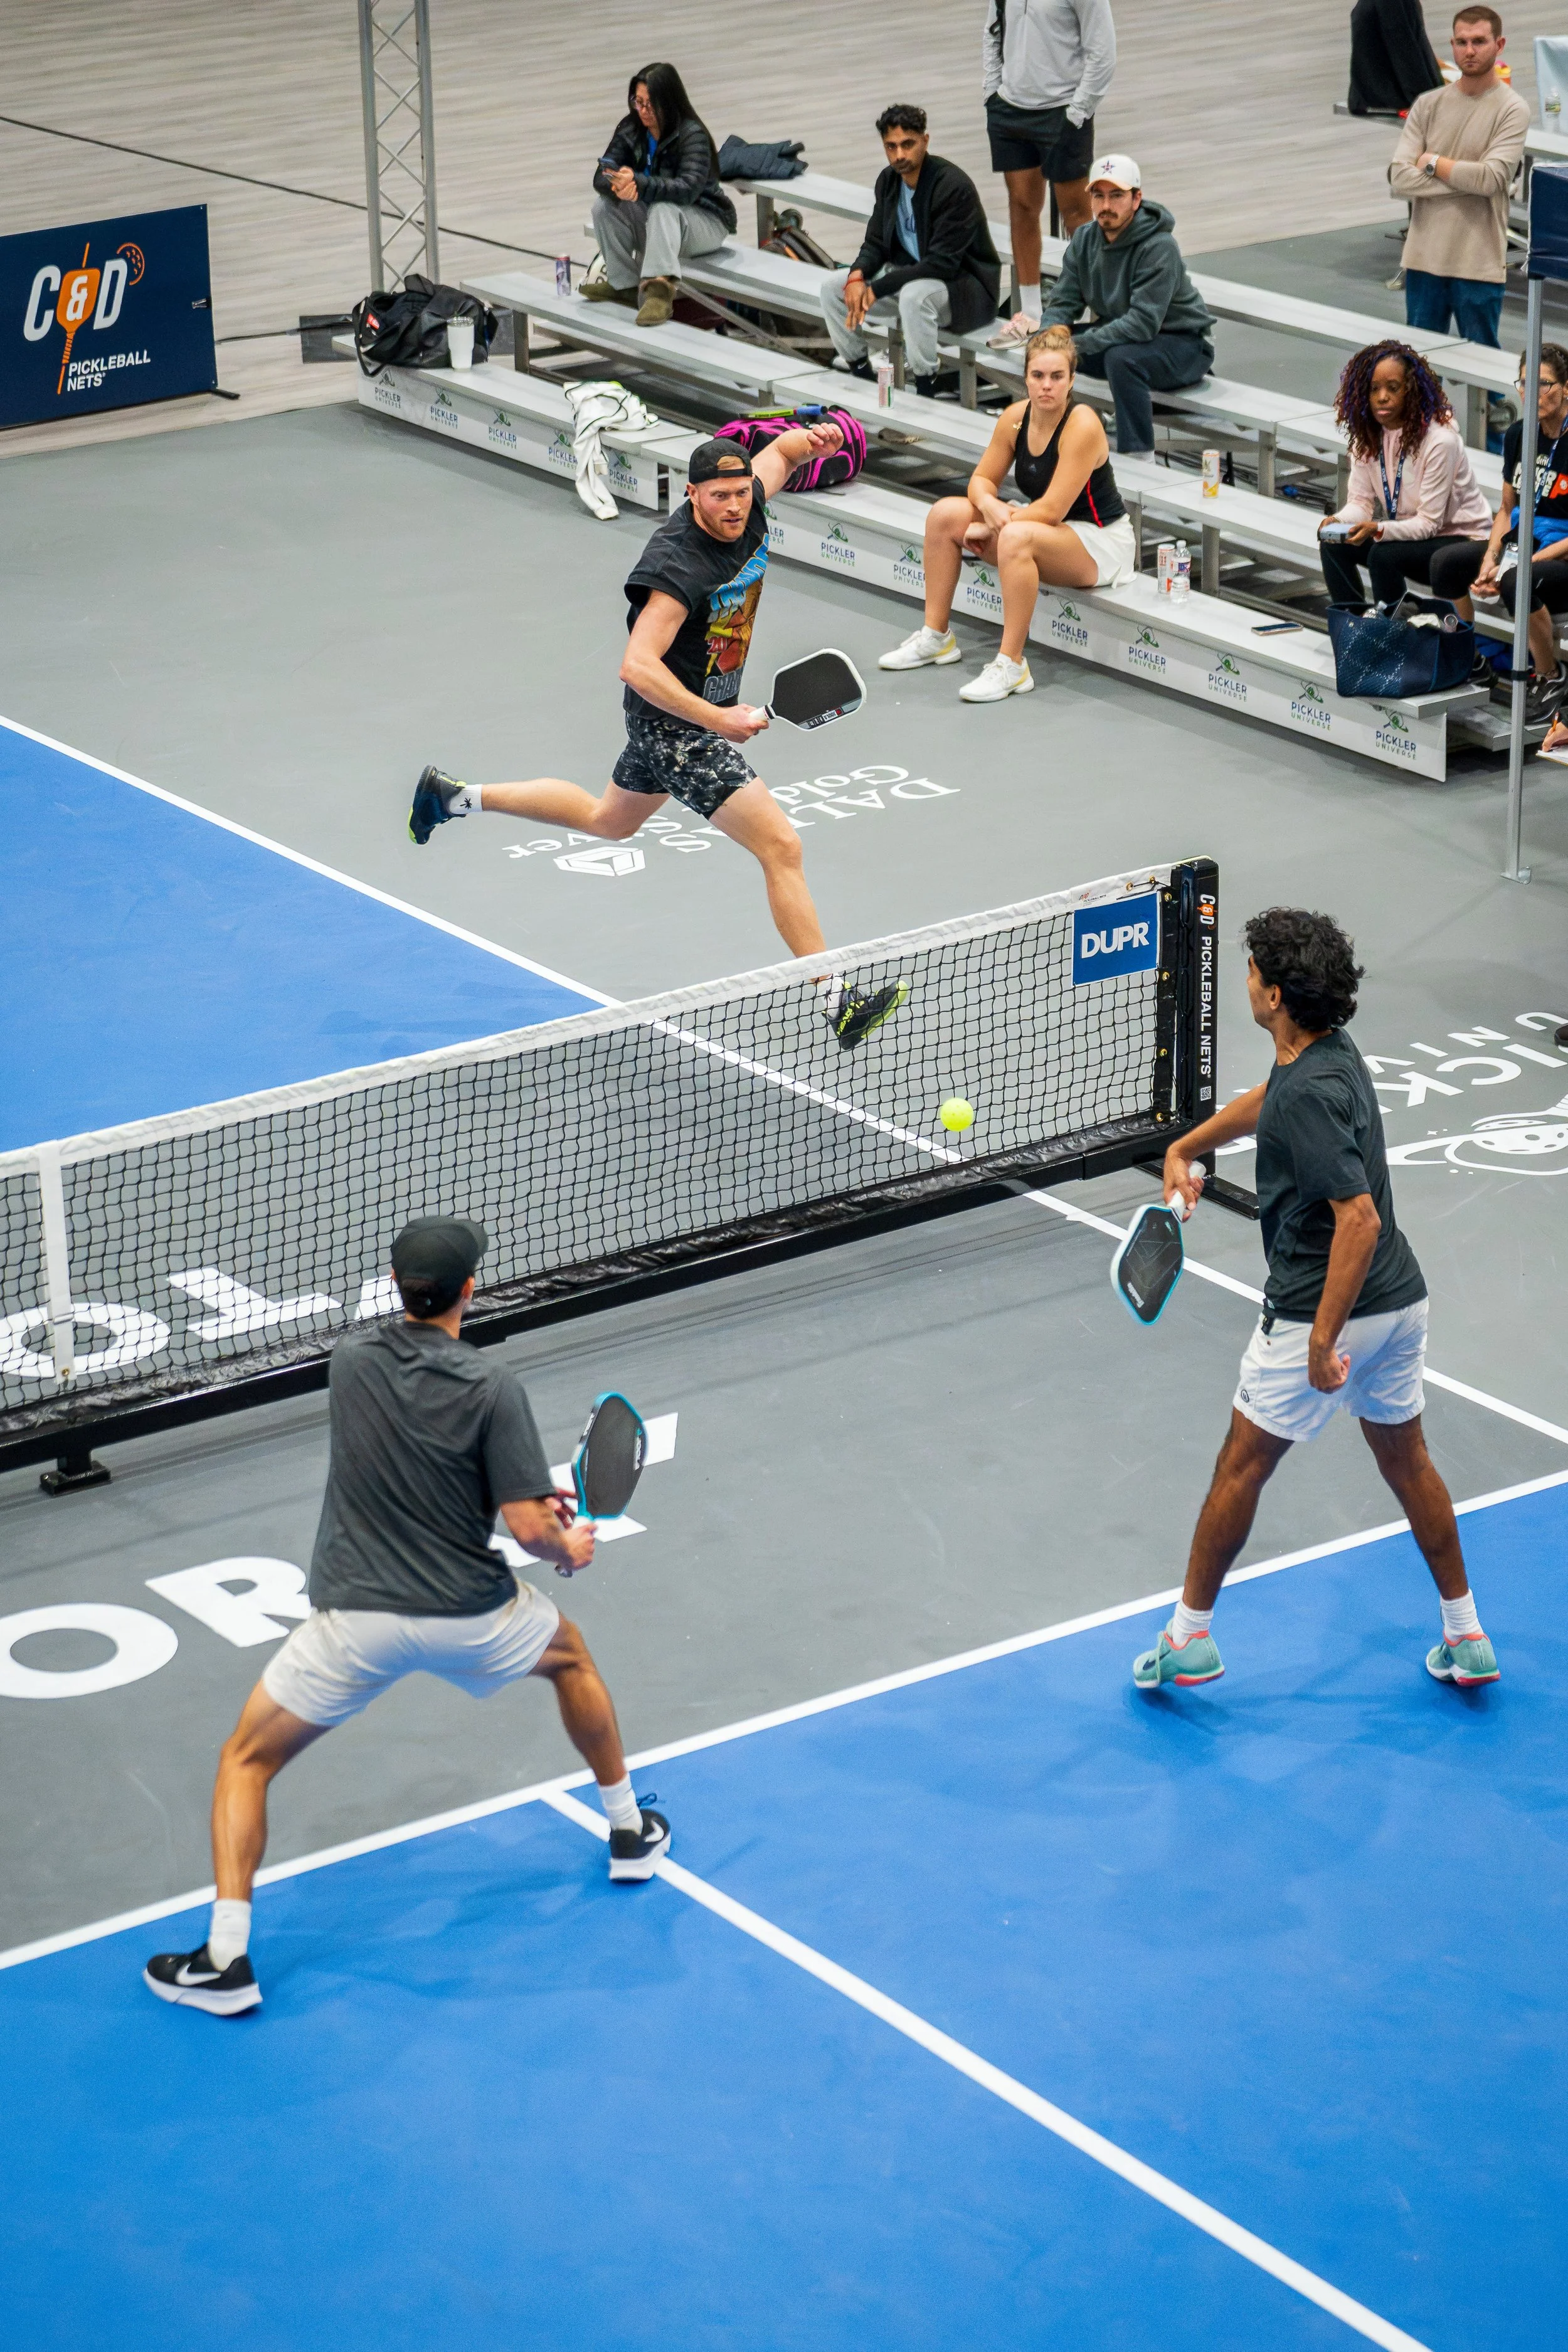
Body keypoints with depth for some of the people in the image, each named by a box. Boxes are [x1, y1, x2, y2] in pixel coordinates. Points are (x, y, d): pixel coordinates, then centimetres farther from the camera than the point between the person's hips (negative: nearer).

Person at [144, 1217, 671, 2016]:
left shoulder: (351, 1359, -1)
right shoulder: (492, 1388, -13)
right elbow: (529, 1528, -15)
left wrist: (533, 1492, 15)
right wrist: (569, 1550, 9)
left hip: (356, 1620, 0)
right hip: (466, 1619, 0)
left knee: (247, 1760, 14)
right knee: (570, 1656, 33)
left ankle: (226, 1958, -1)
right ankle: (630, 1831, 45)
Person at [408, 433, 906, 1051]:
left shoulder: (746, 506, -8)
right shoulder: (680, 566, -31)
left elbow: (779, 451, 14)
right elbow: (638, 666, -36)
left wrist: (810, 438, -9)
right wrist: (715, 719, -41)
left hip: (708, 711, 10)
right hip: (677, 725, -10)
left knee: (608, 821, 31)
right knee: (781, 847, -14)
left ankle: (454, 796, 44)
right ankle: (838, 1000, -12)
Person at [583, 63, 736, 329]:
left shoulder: (692, 135, -20)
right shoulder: (630, 129, -4)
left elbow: (688, 189, -34)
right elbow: (601, 178, -10)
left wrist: (638, 183, -46)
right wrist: (618, 186, -36)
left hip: (705, 221, -6)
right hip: (653, 222, 6)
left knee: (662, 208, -38)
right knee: (604, 206, -20)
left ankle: (659, 289, -55)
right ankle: (625, 285, -14)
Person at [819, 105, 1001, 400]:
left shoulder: (953, 186, -24)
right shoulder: (889, 180, 1)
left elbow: (942, 264, -28)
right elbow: (876, 243, 7)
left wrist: (877, 289, -28)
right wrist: (857, 276, -17)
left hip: (965, 286, -8)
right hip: (910, 274, 8)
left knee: (915, 294, -40)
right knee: (832, 285, -3)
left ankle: (926, 391, -28)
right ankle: (861, 374, 7)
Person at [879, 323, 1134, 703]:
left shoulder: (1082, 425, -24)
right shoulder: (1016, 417, -5)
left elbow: (1052, 510, -27)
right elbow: (982, 479, 4)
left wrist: (989, 530, -18)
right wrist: (988, 503, -20)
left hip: (1102, 543, -8)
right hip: (1048, 531, 8)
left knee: (1016, 537, -37)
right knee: (945, 514, -4)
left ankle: (1011, 667, -32)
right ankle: (936, 636, 5)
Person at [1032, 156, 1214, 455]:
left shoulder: (1159, 248, -25)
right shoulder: (1085, 239, -2)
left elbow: (1143, 322, -32)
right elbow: (1063, 304, -1)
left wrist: (1079, 344, -35)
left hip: (1182, 344, -7)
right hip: (1119, 335, 7)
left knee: (1122, 358, -37)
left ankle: (1137, 456, -30)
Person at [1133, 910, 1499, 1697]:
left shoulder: (1313, 1094, -25)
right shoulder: (1326, 1051, 3)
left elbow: (1360, 1219, -31)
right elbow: (1266, 1102, 27)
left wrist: (1322, 1342, -28)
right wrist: (1186, 1147, 33)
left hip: (1323, 1309, -9)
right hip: (1401, 1301, 9)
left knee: (1242, 1466, 7)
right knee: (1406, 1460, 21)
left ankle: (1190, 1635, 20)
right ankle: (1467, 1640, 26)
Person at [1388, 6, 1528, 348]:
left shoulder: (1512, 110, -6)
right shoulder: (1428, 105, 4)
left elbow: (1491, 179, -18)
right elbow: (1399, 178, -6)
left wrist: (1432, 162, -7)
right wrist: (1467, 179, -12)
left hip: (1479, 265, -4)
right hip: (1424, 257, 4)